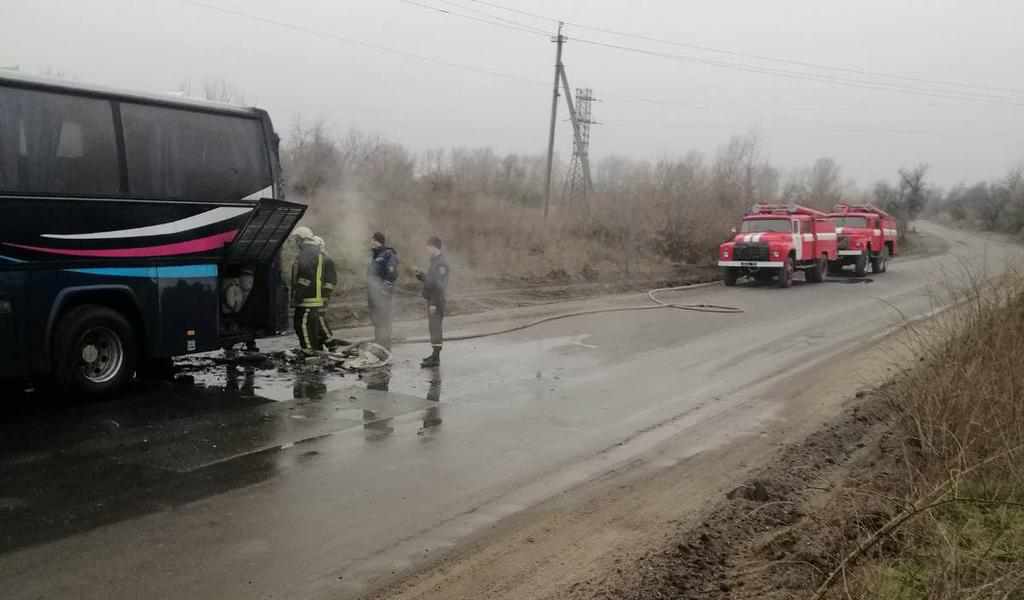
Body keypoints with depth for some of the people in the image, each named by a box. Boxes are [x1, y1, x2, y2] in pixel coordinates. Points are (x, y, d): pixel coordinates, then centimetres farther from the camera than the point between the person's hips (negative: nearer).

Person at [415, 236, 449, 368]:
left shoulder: (441, 263, -18)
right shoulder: (435, 261, 13)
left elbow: (439, 285, -22)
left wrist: (434, 303, -23)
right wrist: (421, 275, 4)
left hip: (437, 301, -10)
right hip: (432, 300, 10)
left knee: (436, 328, -7)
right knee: (434, 327, 15)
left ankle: (435, 358, -4)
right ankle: (435, 355, 24)